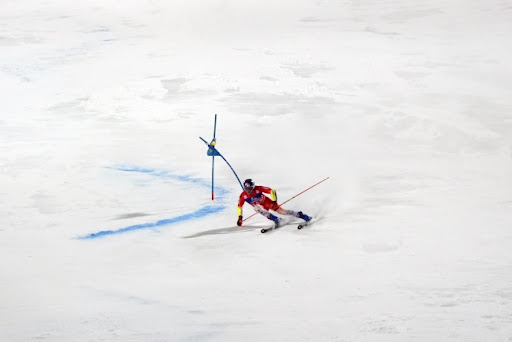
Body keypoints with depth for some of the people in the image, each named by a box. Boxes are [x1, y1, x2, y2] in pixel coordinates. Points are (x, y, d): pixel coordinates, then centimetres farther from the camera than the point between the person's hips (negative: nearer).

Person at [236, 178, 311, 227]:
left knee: (281, 211, -13)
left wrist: (274, 201, -28)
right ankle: (276, 219, -31)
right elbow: (239, 206, -4)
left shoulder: (258, 189, -27)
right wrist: (240, 217, -8)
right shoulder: (243, 196, -18)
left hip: (268, 202, -2)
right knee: (256, 208, -31)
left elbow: (272, 191, -22)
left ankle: (300, 215, 0)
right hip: (261, 207, 2)